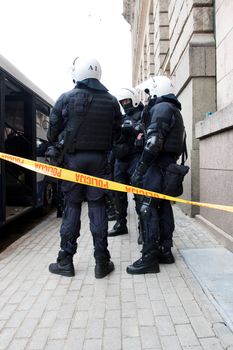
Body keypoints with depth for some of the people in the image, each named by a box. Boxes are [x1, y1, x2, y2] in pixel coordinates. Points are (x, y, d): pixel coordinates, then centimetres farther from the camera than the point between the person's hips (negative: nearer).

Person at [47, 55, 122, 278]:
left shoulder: (66, 98, -2)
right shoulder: (111, 101, 4)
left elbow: (53, 130, 1)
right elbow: (117, 133, 4)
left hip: (73, 158, -1)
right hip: (99, 159, 1)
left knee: (72, 207, 6)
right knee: (97, 207, 5)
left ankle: (65, 261, 12)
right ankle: (102, 262, 10)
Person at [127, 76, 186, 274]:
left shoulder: (161, 108, -10)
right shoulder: (175, 111, 23)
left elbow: (153, 143, -20)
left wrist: (139, 170, -19)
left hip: (158, 166, -10)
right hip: (170, 166, 10)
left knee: (149, 210, -8)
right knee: (164, 208, 13)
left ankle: (150, 258, -5)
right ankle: (165, 251, 21)